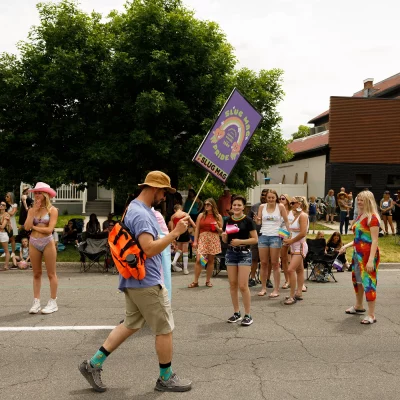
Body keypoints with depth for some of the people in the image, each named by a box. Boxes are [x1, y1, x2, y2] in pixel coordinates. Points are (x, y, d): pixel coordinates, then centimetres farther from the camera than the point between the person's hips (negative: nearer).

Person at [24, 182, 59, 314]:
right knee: (36, 274, 9)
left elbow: (49, 229, -14)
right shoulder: (32, 210, 8)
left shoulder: (52, 210, -4)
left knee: (51, 274, 1)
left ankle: (53, 303, 6)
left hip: (47, 242, -4)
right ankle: (36, 302, 14)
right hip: (33, 243, 5)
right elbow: (27, 227, -6)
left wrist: (34, 227, -5)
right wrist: (34, 211, -7)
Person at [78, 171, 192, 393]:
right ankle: (166, 378, 17)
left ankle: (93, 364, 19)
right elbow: (149, 249, -29)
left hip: (136, 280, 10)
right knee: (165, 329, 3)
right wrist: (175, 233, -24)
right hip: (147, 282, -10)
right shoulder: (140, 214, -21)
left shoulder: (138, 209, 13)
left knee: (131, 324, 18)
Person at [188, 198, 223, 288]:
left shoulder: (218, 216, 8)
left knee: (210, 260, 5)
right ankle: (195, 281, -3)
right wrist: (195, 241, -2)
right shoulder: (201, 215, 7)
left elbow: (222, 230, 12)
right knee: (198, 259, -10)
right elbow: (197, 229, 5)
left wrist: (217, 227, -10)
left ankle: (208, 280, 16)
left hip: (214, 240, 1)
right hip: (202, 239, -1)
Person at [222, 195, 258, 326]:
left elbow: (255, 239, -7)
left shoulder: (248, 221, -6)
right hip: (230, 253, 5)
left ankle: (248, 315, 3)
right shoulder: (228, 221, 7)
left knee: (243, 286, -8)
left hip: (244, 254, -5)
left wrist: (240, 241, -18)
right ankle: (236, 313, 20)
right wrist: (224, 235, -9)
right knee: (232, 285, 8)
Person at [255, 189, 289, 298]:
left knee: (275, 263, 1)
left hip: (275, 237, -3)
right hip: (263, 236, 3)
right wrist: (257, 220, -16)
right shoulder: (262, 207, 6)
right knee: (263, 263, 7)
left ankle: (276, 289, 8)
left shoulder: (280, 207, -2)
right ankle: (263, 288, 17)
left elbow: (286, 221, 1)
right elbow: (258, 222, 7)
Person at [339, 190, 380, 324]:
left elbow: (375, 240, -19)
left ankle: (371, 315, 2)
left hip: (368, 254, -9)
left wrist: (371, 259, -24)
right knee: (357, 279, 20)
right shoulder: (360, 216, 11)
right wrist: (346, 246, 12)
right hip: (357, 253, 9)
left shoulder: (372, 218, -15)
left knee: (368, 282, -6)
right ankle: (358, 306, 38)